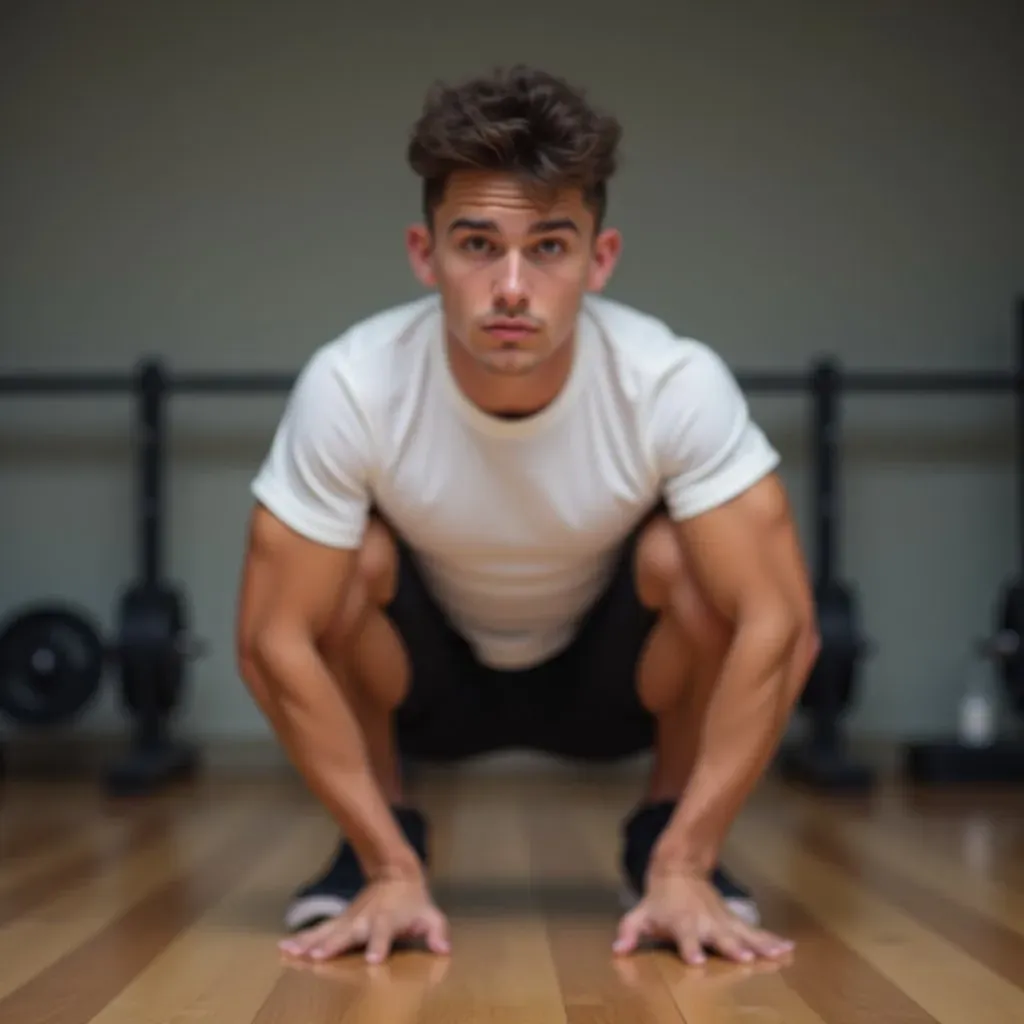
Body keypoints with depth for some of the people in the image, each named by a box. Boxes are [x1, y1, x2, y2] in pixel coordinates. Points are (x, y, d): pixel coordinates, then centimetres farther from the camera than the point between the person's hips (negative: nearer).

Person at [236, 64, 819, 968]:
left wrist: (682, 870, -31)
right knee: (356, 554, -30)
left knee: (686, 553, -30)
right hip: (425, 682, 0)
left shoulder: (677, 384, -31)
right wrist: (393, 873, -27)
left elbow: (777, 625, -30)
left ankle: (664, 842, -5)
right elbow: (275, 640, -27)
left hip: (610, 681, 0)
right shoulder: (351, 386, -31)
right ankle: (377, 849, -5)